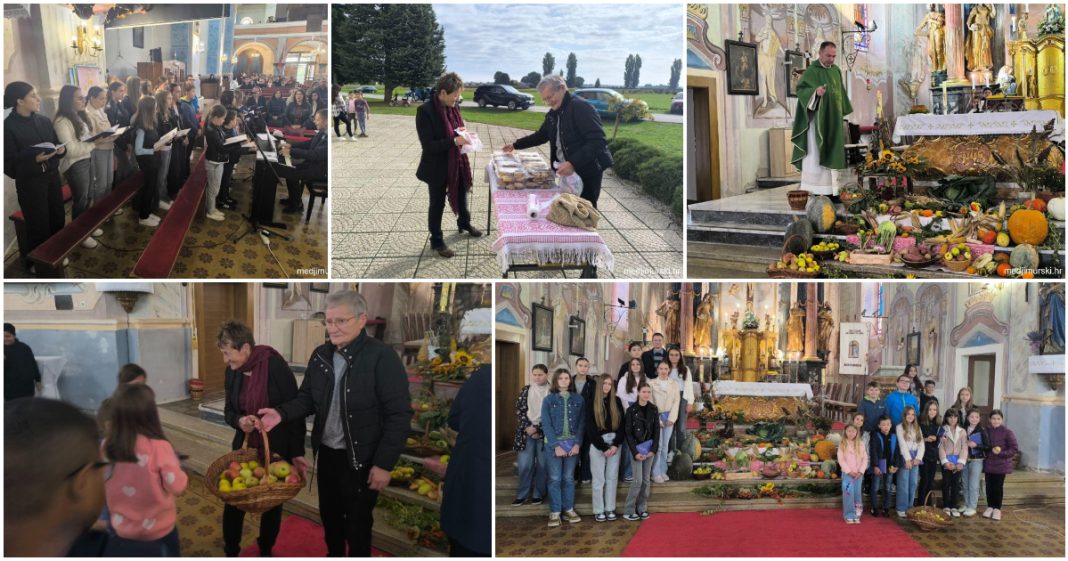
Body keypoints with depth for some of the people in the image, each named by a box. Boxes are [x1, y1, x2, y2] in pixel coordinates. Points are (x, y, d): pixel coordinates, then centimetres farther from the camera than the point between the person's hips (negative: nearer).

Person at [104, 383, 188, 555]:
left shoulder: (107, 446, -16)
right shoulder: (158, 447, -26)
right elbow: (178, 487, -17)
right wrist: (174, 464, -1)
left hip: (122, 529, 3)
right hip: (158, 529, -3)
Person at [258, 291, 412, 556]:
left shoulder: (382, 357, -19)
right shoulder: (320, 355, 2)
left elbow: (399, 415, -19)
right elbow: (306, 398, 9)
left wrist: (384, 464, -18)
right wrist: (282, 413, -13)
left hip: (362, 459, -6)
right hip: (327, 453, 6)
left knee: (357, 523, 9)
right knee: (329, 515, 22)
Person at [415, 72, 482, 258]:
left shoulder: (454, 107, -2)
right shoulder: (425, 111, -23)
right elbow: (428, 145, -24)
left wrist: (463, 136, -8)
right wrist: (454, 141, -30)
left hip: (457, 162, 7)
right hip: (437, 166, -7)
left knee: (462, 194, 26)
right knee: (437, 204, 8)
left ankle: (464, 223, 52)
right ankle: (436, 241, 24)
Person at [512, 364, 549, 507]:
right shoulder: (525, 390, 8)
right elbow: (519, 411, 4)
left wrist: (537, 429, -13)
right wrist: (527, 427, -9)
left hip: (544, 433, -2)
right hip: (526, 432, 2)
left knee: (542, 465, 4)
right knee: (524, 465, 0)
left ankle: (538, 494, 16)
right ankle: (522, 494, 11)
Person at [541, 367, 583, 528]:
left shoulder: (578, 399, 5)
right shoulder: (548, 399, -1)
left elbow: (581, 423, 2)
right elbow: (546, 424, -6)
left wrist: (577, 443, -9)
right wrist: (556, 445, -14)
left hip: (572, 443, 2)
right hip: (554, 443, -2)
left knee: (569, 478, 8)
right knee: (555, 479, 0)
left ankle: (569, 509, 16)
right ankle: (554, 512, 6)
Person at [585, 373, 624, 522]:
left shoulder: (616, 401, 7)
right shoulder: (591, 402, -3)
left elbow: (621, 424, 4)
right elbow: (590, 427, -7)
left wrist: (616, 444, -8)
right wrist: (603, 447, -12)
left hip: (614, 443, 3)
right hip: (597, 444, -3)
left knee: (612, 477, 6)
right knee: (599, 478, 0)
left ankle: (610, 509, 14)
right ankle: (599, 511, 8)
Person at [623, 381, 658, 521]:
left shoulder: (654, 409, 3)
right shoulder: (631, 410, -8)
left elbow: (657, 431, 4)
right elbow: (628, 433, -7)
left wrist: (654, 449, -5)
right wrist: (635, 452, -12)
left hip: (649, 447, 4)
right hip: (637, 447, -4)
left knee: (647, 480, 5)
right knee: (638, 480, -8)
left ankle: (642, 509, 15)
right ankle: (628, 511, 1)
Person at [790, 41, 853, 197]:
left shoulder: (836, 71, 13)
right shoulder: (811, 71, -7)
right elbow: (801, 89, -17)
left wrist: (842, 116, 20)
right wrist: (815, 91, -36)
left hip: (833, 120, 7)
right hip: (817, 119, -6)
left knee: (831, 154, 8)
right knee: (815, 153, -9)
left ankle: (830, 187, 13)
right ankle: (813, 188, -8)